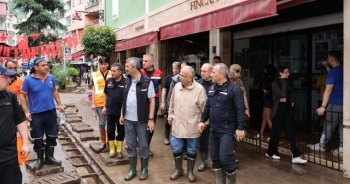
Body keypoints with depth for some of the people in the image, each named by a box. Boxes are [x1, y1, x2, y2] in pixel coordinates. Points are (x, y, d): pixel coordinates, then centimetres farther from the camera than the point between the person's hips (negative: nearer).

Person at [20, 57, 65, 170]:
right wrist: (26, 112, -13)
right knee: (38, 139, 8)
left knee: (52, 136, 12)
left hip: (51, 112, 4)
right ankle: (40, 159, 25)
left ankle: (49, 158, 28)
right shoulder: (28, 80, -12)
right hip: (36, 114, -4)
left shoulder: (51, 78, -1)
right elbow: (23, 96, -8)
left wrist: (59, 104, 9)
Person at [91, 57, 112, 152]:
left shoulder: (112, 74, 3)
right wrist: (93, 103, 0)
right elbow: (94, 89, 6)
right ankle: (103, 143, 20)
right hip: (99, 102, 1)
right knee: (101, 123, 8)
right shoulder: (95, 75, 4)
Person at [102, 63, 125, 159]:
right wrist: (104, 106, 10)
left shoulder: (125, 82, -13)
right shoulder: (109, 81, 0)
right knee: (110, 131, 9)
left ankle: (119, 150, 23)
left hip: (121, 112, -3)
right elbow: (106, 94, 12)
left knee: (121, 131, 9)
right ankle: (112, 150, 24)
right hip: (110, 111, 3)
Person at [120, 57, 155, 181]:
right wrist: (122, 115, 11)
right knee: (130, 145, 13)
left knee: (143, 146, 8)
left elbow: (152, 101, -10)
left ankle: (144, 170, 24)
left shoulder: (147, 82, -11)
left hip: (141, 120, -5)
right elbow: (124, 99, 13)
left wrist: (151, 119, -13)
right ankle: (132, 170, 27)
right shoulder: (127, 81, 5)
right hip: (128, 119, 5)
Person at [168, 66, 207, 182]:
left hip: (192, 126, -4)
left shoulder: (199, 89, -13)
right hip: (178, 124, 4)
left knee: (191, 150, 10)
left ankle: (190, 171, 28)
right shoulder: (177, 87, 1)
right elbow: (172, 103, 12)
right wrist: (170, 116, 15)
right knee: (176, 148, 10)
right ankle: (178, 169, 31)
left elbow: (204, 107, -8)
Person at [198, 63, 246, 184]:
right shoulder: (212, 88, 11)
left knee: (225, 158, -8)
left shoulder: (234, 89, -11)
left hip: (227, 131, -7)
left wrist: (240, 128, -18)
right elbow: (207, 107, 18)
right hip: (213, 130, 7)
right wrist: (202, 120, 11)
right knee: (215, 158, 12)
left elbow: (240, 110, -14)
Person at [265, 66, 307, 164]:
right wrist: (283, 81, -14)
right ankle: (271, 153, 20)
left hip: (286, 108, 7)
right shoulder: (275, 83, -9)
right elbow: (283, 94, -22)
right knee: (276, 132, 3)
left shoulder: (285, 82, 13)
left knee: (290, 132, 0)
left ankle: (296, 156, -2)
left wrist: (291, 101, 6)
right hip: (278, 109, -7)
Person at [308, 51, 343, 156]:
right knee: (342, 128, 8)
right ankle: (341, 150, 11)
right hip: (344, 104, 8)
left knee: (328, 127, 5)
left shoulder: (333, 72, -14)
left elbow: (328, 91, -19)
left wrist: (323, 106, -19)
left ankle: (321, 146, 18)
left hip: (335, 105, -7)